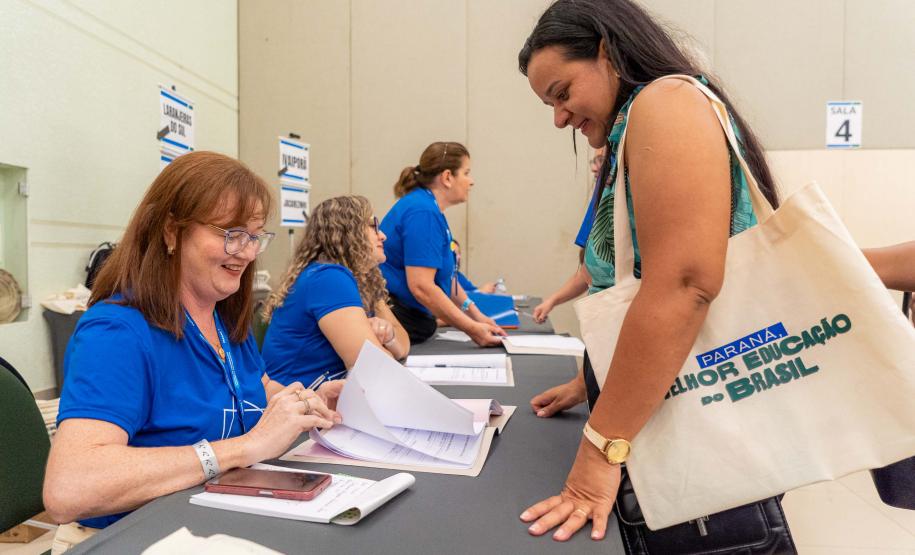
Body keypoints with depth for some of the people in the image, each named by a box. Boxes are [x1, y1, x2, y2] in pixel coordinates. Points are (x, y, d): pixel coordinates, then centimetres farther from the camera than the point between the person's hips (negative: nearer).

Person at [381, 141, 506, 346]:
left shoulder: (430, 209, 12)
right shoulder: (423, 212, -19)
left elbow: (444, 275, 15)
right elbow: (421, 286, -26)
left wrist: (477, 316, 7)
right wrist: (471, 328, -22)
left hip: (416, 321, 10)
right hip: (397, 322, -10)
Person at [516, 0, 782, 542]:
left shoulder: (666, 102, -13)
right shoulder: (633, 136, 15)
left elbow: (684, 285, -26)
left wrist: (599, 451, -22)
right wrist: (588, 385, 21)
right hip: (662, 415, 9)